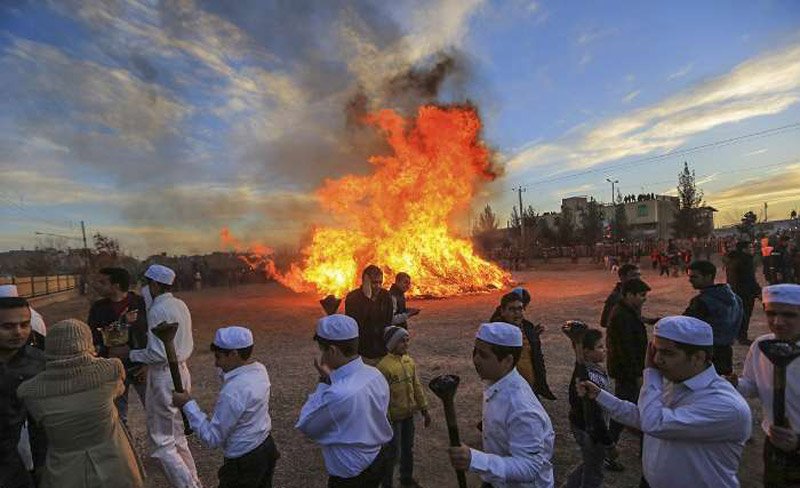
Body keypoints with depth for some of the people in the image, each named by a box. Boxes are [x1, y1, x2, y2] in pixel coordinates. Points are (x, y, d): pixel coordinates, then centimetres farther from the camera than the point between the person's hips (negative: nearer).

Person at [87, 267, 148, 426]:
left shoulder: (140, 303, -9)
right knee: (117, 416, 15)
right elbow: (91, 340, 5)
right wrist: (108, 353, -12)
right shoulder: (98, 308, 2)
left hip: (141, 367, -3)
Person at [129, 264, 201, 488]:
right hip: (181, 371, 9)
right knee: (177, 436, 21)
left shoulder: (157, 310, -18)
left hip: (164, 377, -9)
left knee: (162, 443, 4)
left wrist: (132, 355, -5)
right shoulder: (181, 305, 7)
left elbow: (157, 353, -21)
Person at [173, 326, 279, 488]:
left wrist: (188, 405, -15)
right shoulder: (259, 369, -6)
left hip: (245, 464, -8)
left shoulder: (232, 393, -29)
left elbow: (212, 438, -18)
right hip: (266, 447, 8)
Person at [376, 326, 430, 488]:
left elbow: (417, 386, 9)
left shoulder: (409, 361, 0)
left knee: (408, 449, 22)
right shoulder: (384, 366, -23)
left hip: (409, 414, 7)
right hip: (394, 417, -7)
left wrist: (424, 409, 11)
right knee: (393, 453, 7)